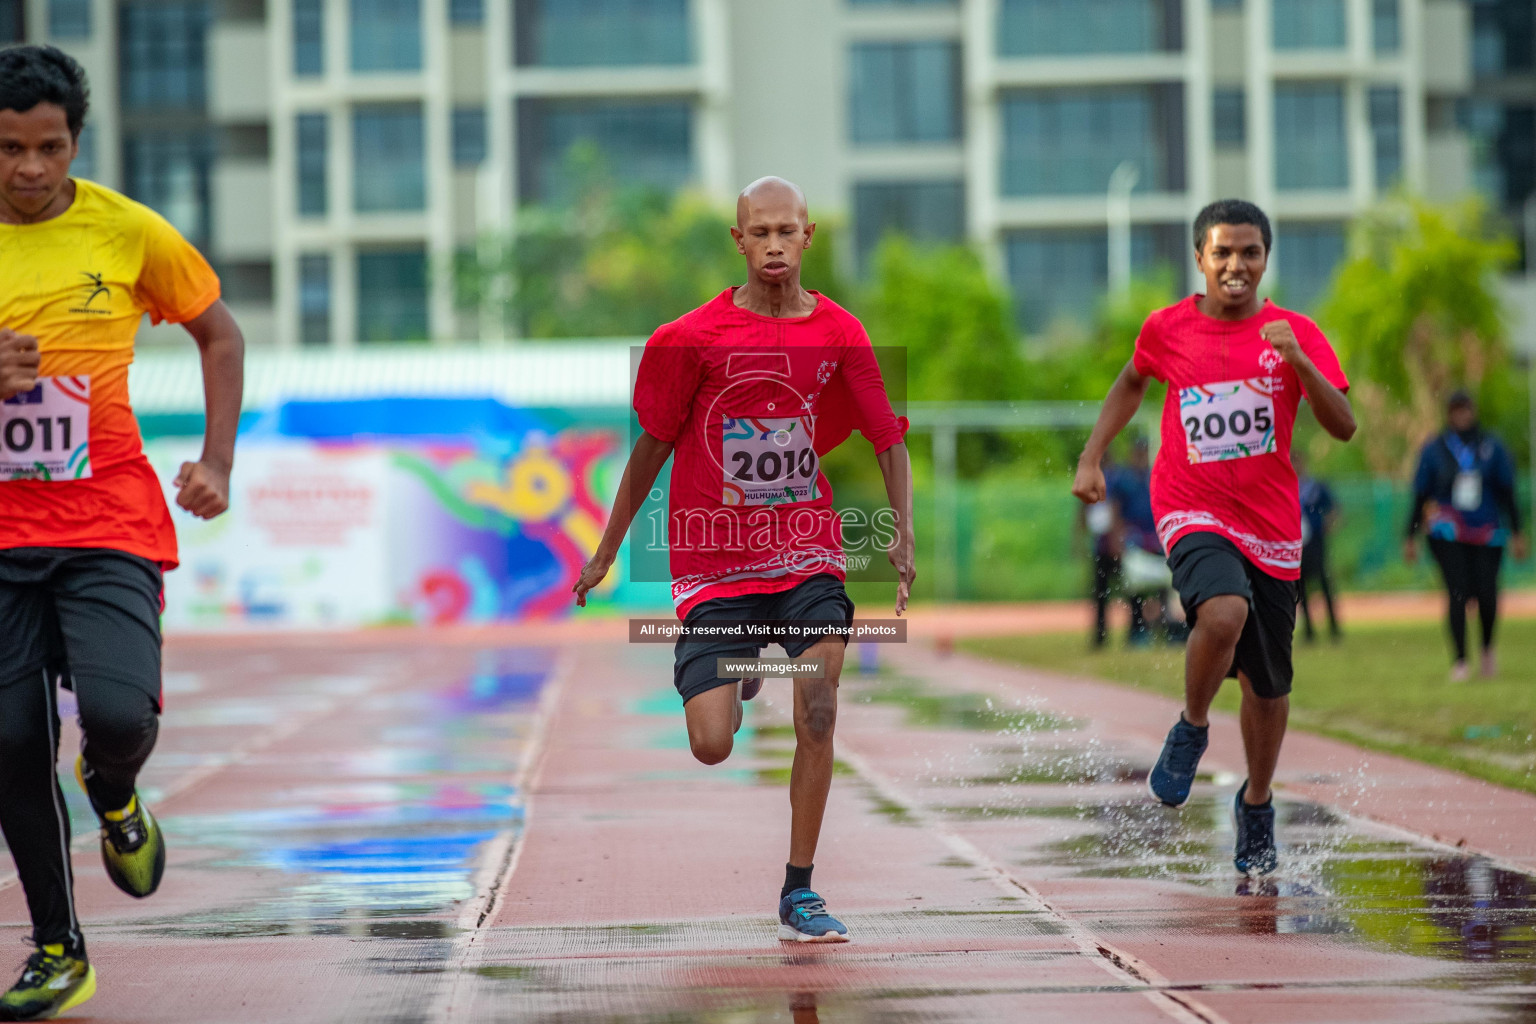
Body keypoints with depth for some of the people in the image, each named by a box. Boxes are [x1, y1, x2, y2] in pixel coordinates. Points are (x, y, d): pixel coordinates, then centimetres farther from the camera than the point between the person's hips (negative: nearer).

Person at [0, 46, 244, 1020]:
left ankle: (115, 796, 16)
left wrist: (218, 463, 4)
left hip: (109, 527, -2)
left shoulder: (127, 231, 0)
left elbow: (219, 333, 13)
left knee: (116, 712, -22)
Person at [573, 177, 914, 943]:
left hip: (806, 551, 1)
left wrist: (902, 535, -9)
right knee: (711, 747, -7)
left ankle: (799, 894, -2)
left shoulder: (839, 334, -1)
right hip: (713, 559, -1)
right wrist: (607, 550, 10)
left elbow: (889, 439, 6)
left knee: (818, 714, -16)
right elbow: (653, 444, 5)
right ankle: (734, 682, 32)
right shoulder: (694, 339, -6)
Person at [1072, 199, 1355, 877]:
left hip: (1272, 525, 2)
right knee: (1224, 614, -32)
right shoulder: (1167, 329, 1)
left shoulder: (1296, 335, -2)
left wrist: (1297, 360, -24)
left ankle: (1256, 806, 33)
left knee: (1268, 681, 9)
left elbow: (1343, 427, -11)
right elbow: (1132, 383, 22)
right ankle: (1191, 731, -4)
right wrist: (1091, 458, 16)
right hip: (1193, 512, -2)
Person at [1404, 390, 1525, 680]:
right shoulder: (1434, 449, 4)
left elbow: (1506, 493, 11)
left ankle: (1488, 646, 22)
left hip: (1487, 533, 1)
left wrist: (1516, 534, 7)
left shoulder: (1492, 447, 6)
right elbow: (1420, 496, 9)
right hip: (1448, 534, -1)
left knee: (1486, 594, -8)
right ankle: (1460, 661, -8)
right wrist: (1410, 537, 7)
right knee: (1457, 592, -14)